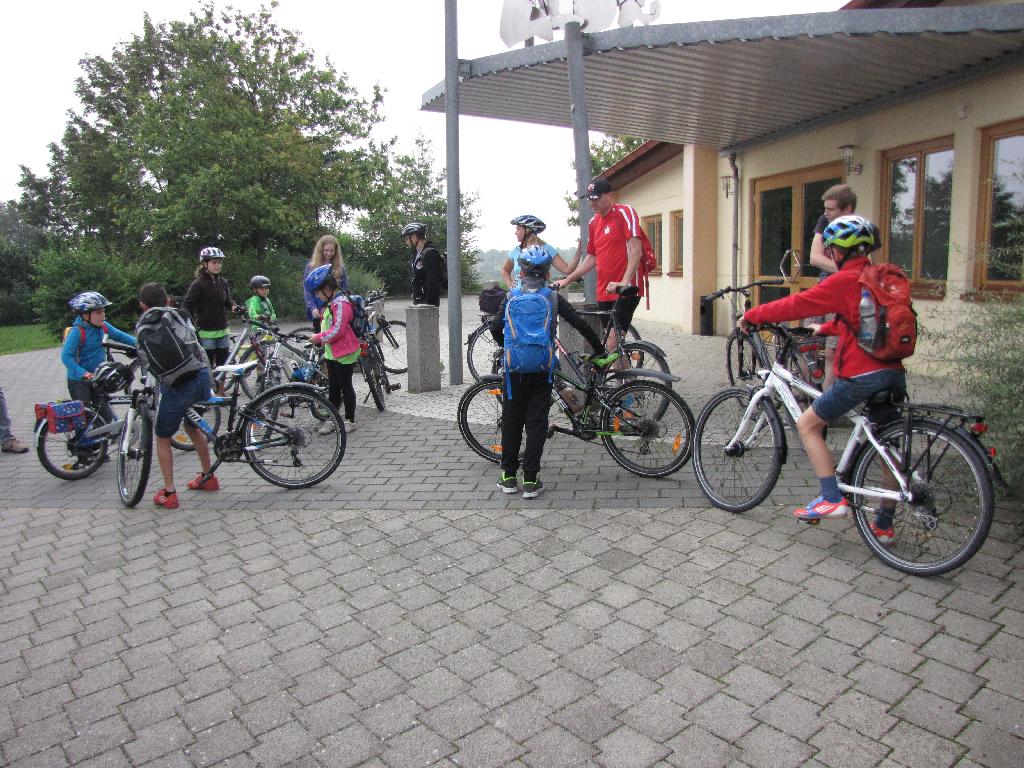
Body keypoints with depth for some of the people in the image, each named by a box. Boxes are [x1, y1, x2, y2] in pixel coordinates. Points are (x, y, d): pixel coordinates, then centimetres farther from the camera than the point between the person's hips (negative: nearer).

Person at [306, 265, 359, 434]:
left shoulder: (341, 303, -19)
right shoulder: (331, 302, 13)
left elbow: (338, 330, -25)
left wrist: (319, 337, -15)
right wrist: (323, 343, 19)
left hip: (345, 353, -9)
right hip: (332, 353, 10)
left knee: (345, 386, 0)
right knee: (333, 387, 13)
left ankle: (350, 420, 11)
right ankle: (331, 420, 21)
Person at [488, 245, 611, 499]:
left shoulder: (511, 297, 3)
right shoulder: (553, 298, 1)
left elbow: (495, 328, 2)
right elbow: (581, 324, 0)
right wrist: (600, 351, 11)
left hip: (514, 368, 1)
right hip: (542, 369, 0)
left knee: (511, 420, 12)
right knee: (536, 423, 6)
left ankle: (508, 477, 17)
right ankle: (530, 480, 6)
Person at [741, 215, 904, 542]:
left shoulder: (845, 280, -8)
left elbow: (795, 305, -7)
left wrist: (752, 316, 4)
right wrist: (826, 328, 42)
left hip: (861, 374, -9)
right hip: (894, 372, 9)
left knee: (807, 424, 5)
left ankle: (832, 499, -1)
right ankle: (884, 524, 23)